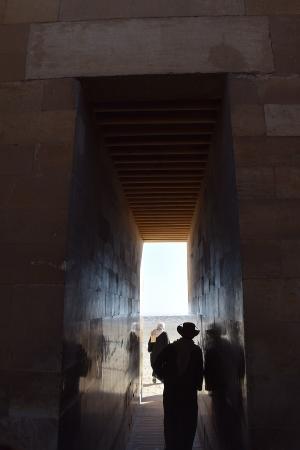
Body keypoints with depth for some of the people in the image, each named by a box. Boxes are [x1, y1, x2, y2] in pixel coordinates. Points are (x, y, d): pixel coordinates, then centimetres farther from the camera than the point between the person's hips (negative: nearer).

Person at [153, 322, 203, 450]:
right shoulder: (197, 350, -6)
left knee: (171, 421, 14)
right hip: (189, 391, -1)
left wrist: (163, 377, 9)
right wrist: (198, 385, 9)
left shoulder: (170, 348, -3)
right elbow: (200, 371, -5)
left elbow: (157, 365, -4)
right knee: (188, 423, 11)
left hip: (170, 390, 1)